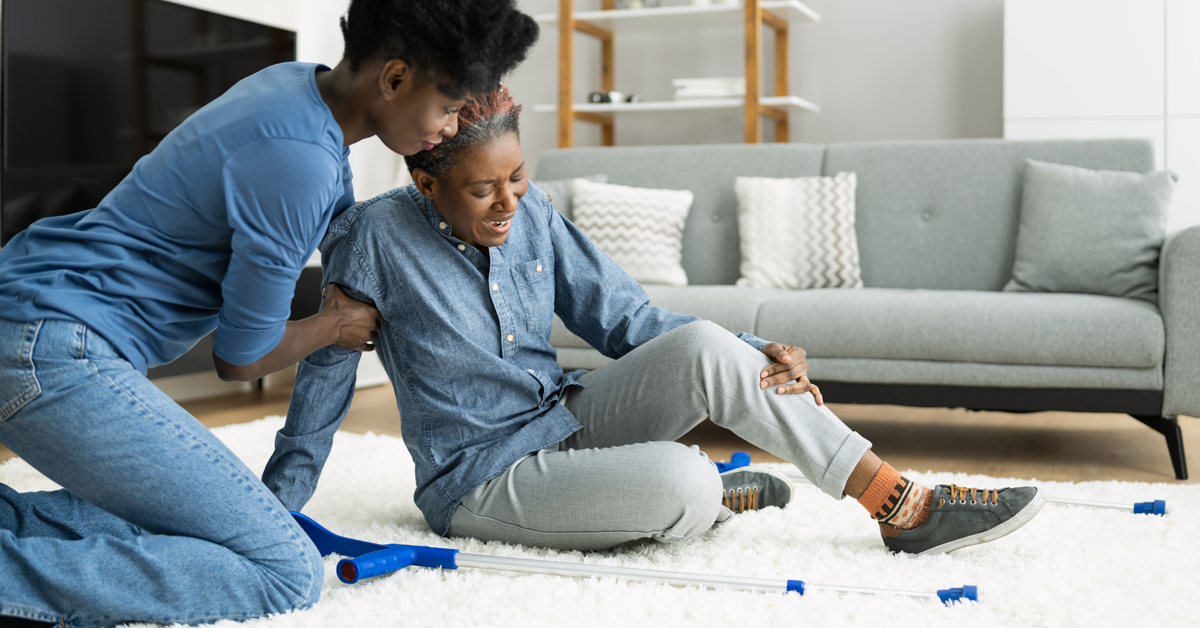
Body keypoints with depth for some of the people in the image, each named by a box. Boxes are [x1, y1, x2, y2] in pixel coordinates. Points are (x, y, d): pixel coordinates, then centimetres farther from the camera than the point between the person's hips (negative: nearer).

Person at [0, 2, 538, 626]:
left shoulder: (297, 82, 7)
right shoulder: (298, 160, -22)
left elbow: (348, 230, 29)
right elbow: (240, 358, -10)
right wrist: (335, 325, 9)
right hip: (56, 348, -10)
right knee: (287, 574, -14)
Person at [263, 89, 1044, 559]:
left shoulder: (532, 214, -2)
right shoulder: (376, 236, -16)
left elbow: (625, 318, 0)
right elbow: (327, 372, -7)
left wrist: (755, 357, -12)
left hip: (570, 419, 5)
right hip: (482, 481, -5)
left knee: (703, 346, -23)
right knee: (682, 485, -33)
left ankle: (905, 506, -16)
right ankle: (715, 495, 6)